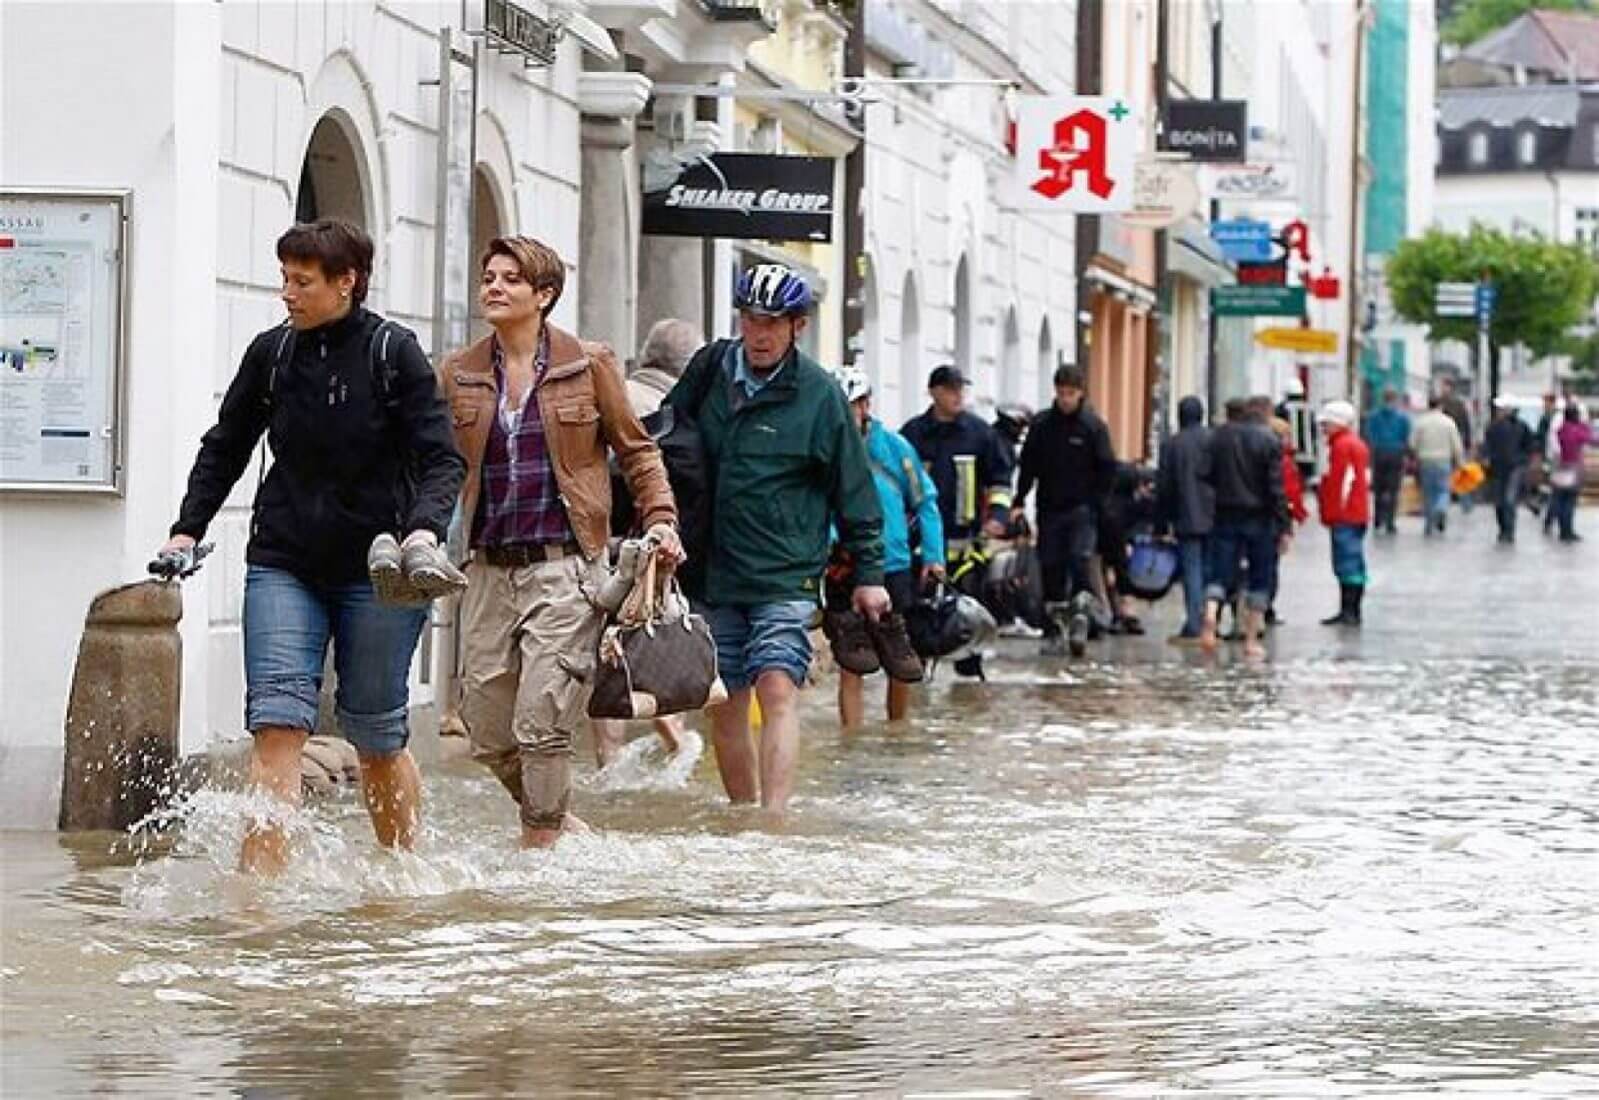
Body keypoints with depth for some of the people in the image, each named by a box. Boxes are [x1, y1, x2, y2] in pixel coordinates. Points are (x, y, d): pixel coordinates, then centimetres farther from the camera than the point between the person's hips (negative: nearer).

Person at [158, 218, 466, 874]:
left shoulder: (394, 354, -4)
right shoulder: (272, 353, 6)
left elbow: (441, 460, -6)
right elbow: (224, 449, 18)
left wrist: (424, 530, -24)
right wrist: (188, 529, 8)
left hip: (377, 571, -2)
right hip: (284, 567, 2)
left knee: (376, 735, 7)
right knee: (276, 724, -12)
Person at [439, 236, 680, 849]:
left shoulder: (589, 366, 1)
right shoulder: (458, 376, 9)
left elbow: (636, 450, 10)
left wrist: (660, 519, -2)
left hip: (564, 568, -4)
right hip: (489, 569, 4)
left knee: (541, 725, -13)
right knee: (487, 733, 6)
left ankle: (539, 849, -3)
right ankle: (560, 826, 28)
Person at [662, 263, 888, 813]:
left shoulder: (819, 395, -4)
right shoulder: (708, 372, 5)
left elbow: (854, 492, 2)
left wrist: (869, 573, 3)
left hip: (786, 575, -4)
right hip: (714, 573, 4)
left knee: (777, 690, -17)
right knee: (725, 706, 8)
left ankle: (774, 819, -25)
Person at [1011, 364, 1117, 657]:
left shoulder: (1093, 426, -2)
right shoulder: (1041, 424, 5)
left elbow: (1107, 468, -1)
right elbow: (1028, 465, 8)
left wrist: (1095, 503, -9)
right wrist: (1019, 502, 0)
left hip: (1082, 511, -3)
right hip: (1049, 510, 3)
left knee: (1080, 562, -17)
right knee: (1051, 570, 4)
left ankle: (1079, 621, -16)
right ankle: (1053, 632, 9)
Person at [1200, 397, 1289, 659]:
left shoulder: (1215, 439, 0)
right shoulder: (1267, 441, -3)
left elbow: (1208, 480, 2)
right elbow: (1276, 487, -6)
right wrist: (1283, 527, -4)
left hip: (1225, 517, 1)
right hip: (1259, 519, -1)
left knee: (1219, 574, 3)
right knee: (1259, 578, 7)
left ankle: (1210, 616, -25)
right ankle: (1252, 639, 5)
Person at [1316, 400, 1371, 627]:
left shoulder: (1342, 445, -13)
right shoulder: (1358, 444, 18)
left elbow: (1344, 480, -19)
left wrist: (1337, 510, -15)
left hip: (1344, 515, -10)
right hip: (1359, 514, 10)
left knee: (1346, 565, -11)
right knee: (1355, 565, 12)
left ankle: (1347, 611, -13)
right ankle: (1353, 612, 16)